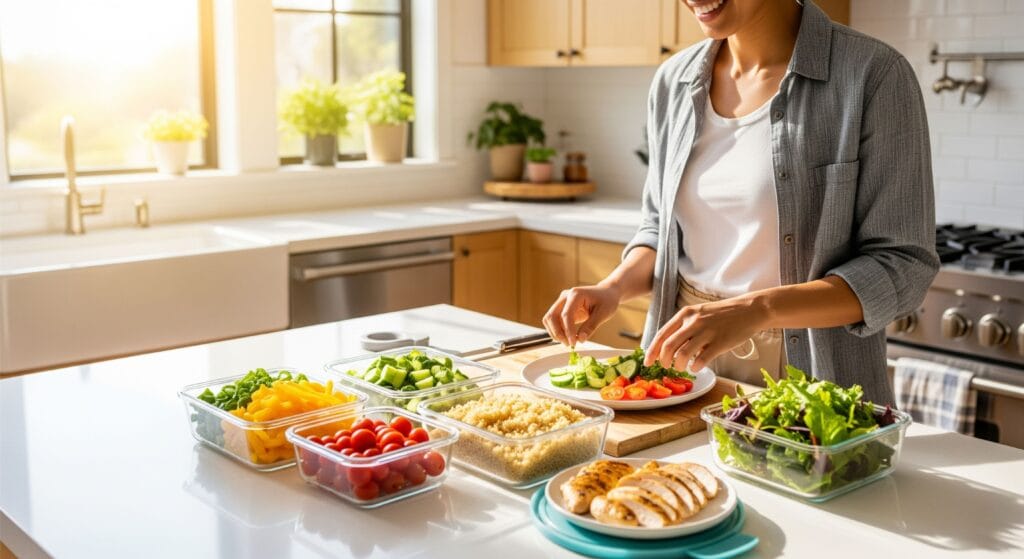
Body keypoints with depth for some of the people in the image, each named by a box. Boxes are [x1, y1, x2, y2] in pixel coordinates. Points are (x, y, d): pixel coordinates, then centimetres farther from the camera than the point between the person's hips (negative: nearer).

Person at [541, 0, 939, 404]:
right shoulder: (674, 81, 0)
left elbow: (902, 265, -16)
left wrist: (756, 309, -29)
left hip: (810, 384, -4)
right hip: (683, 370, 4)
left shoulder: (872, 75, -15)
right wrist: (613, 288, -9)